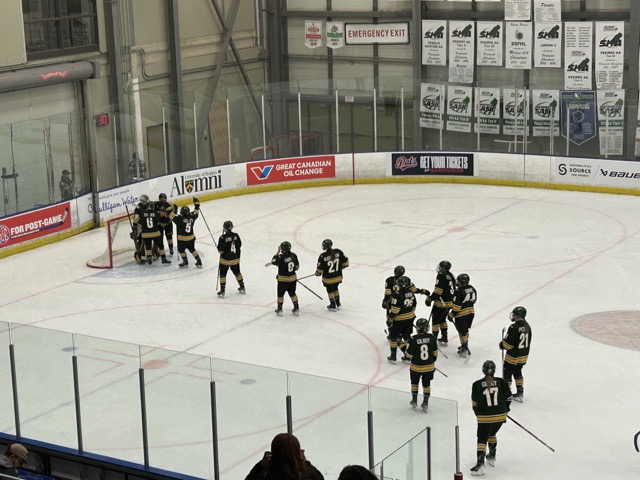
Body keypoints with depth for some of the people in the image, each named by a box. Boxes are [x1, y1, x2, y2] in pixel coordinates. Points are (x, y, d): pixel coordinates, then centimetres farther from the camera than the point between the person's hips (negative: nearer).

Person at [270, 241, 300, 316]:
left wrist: (278, 252, -9)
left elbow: (273, 261, -11)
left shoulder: (280, 257, -24)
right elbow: (297, 266, 3)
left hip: (283, 279, -5)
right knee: (292, 293, 19)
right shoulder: (293, 255, -6)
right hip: (293, 278, 5)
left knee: (280, 294, 12)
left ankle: (279, 309, 19)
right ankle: (296, 309, 22)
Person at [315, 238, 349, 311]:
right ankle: (337, 303, 37)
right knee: (335, 289, 26)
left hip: (328, 278, -4)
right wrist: (340, 266, 20)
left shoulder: (323, 256, -22)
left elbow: (320, 269, -14)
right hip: (338, 276, 4)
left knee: (330, 291, 17)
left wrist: (318, 273, 8)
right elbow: (345, 262, -1)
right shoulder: (338, 252, -11)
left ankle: (333, 306, 24)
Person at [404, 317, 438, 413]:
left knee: (414, 382, 22)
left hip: (416, 367, -2)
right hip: (429, 367, 2)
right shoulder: (431, 338, -11)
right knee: (426, 384, 16)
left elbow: (409, 354, -13)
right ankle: (425, 404, 19)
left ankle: (414, 401, 34)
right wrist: (433, 362, 17)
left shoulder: (413, 339, -20)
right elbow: (435, 352, 0)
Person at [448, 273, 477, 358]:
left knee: (462, 331, 3)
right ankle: (465, 346, 33)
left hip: (461, 314, -7)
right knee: (465, 330, 22)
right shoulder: (472, 289, 1)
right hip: (471, 312, 7)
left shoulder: (459, 291, -21)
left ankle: (465, 349, 6)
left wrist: (451, 315, -11)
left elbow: (456, 305, -21)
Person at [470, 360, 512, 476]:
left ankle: (480, 464, -11)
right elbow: (508, 398, 4)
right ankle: (492, 457, 36)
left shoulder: (477, 384, -7)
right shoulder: (501, 382, -3)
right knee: (492, 434, 28)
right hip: (500, 416, 3)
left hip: (484, 417, -3)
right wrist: (505, 410, 23)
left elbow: (475, 403, 1)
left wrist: (478, 414, 18)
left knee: (482, 439, 2)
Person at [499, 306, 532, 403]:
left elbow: (508, 344, -23)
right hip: (523, 356, 8)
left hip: (512, 357, -8)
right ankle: (520, 393, 29)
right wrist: (524, 352, 19)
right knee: (517, 373, 24)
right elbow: (527, 342, 8)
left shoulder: (513, 328, -26)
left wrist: (501, 344, -1)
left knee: (507, 374, 10)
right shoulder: (527, 326, -1)